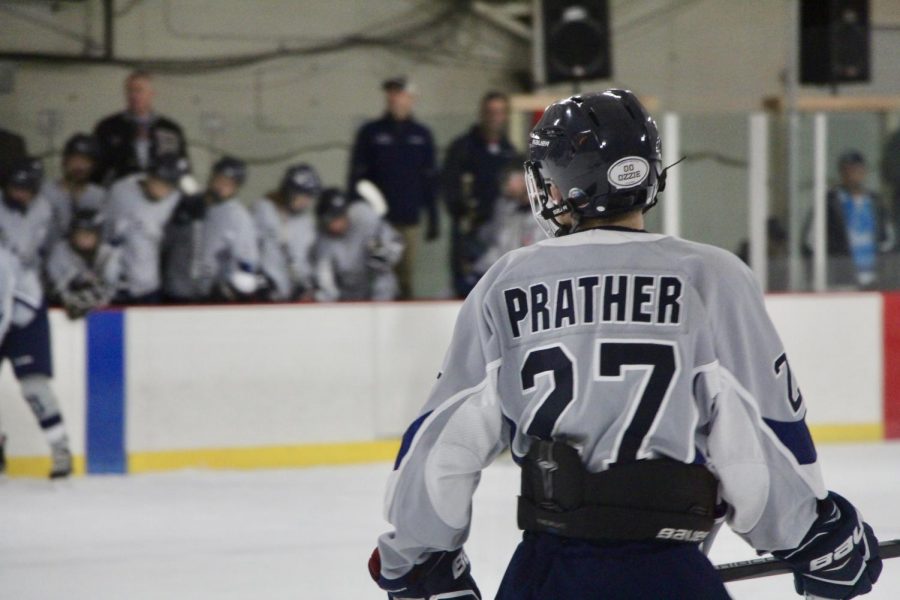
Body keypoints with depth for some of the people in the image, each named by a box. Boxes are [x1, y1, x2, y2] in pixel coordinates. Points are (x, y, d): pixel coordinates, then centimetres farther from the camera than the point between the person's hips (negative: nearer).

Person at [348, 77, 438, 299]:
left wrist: (433, 218, 9)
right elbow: (356, 177, 3)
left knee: (405, 279, 2)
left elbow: (430, 181, 12)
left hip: (409, 220, 2)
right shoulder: (371, 133, 4)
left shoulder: (422, 135, 10)